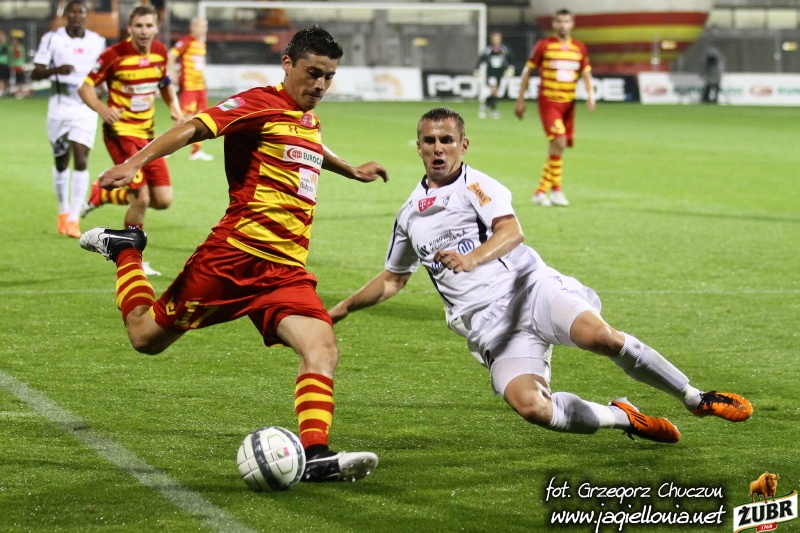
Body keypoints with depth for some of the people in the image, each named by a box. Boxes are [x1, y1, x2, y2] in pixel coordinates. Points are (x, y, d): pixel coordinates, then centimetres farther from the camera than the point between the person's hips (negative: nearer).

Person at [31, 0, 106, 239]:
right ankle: (64, 212, 29)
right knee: (61, 162, 9)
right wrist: (56, 70, -25)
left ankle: (73, 219, -12)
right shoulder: (52, 39, -3)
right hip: (60, 107, 0)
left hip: (86, 108, 0)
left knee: (81, 161, -12)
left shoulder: (97, 41, 4)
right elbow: (35, 73, -7)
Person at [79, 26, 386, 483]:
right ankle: (125, 251, 33)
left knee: (323, 349, -17)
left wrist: (350, 170, 58)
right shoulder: (262, 104, -7)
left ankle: (316, 456, -23)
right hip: (236, 253, -6)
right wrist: (135, 163, -31)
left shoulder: (308, 120, 19)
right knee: (146, 336, 7)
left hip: (286, 271, 6)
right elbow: (195, 128, -19)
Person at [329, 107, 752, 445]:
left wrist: (471, 259, -32)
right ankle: (621, 417, -1)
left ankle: (696, 398, -13)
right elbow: (392, 280, 34)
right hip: (491, 327, 3)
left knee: (602, 337, -32)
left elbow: (511, 231, -15)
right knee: (531, 407, -26)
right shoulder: (409, 214, 21)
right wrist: (340, 310, 32)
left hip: (529, 289, -3)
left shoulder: (474, 184, 4)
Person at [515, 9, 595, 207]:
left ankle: (541, 191, 21)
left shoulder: (579, 49, 9)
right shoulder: (543, 46, -2)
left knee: (557, 147, 8)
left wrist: (590, 95, -5)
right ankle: (556, 189, -13)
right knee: (558, 141, -20)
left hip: (568, 103, 5)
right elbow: (527, 72, 4)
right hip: (548, 101, -5)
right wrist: (520, 100, 2)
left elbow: (586, 74, 13)